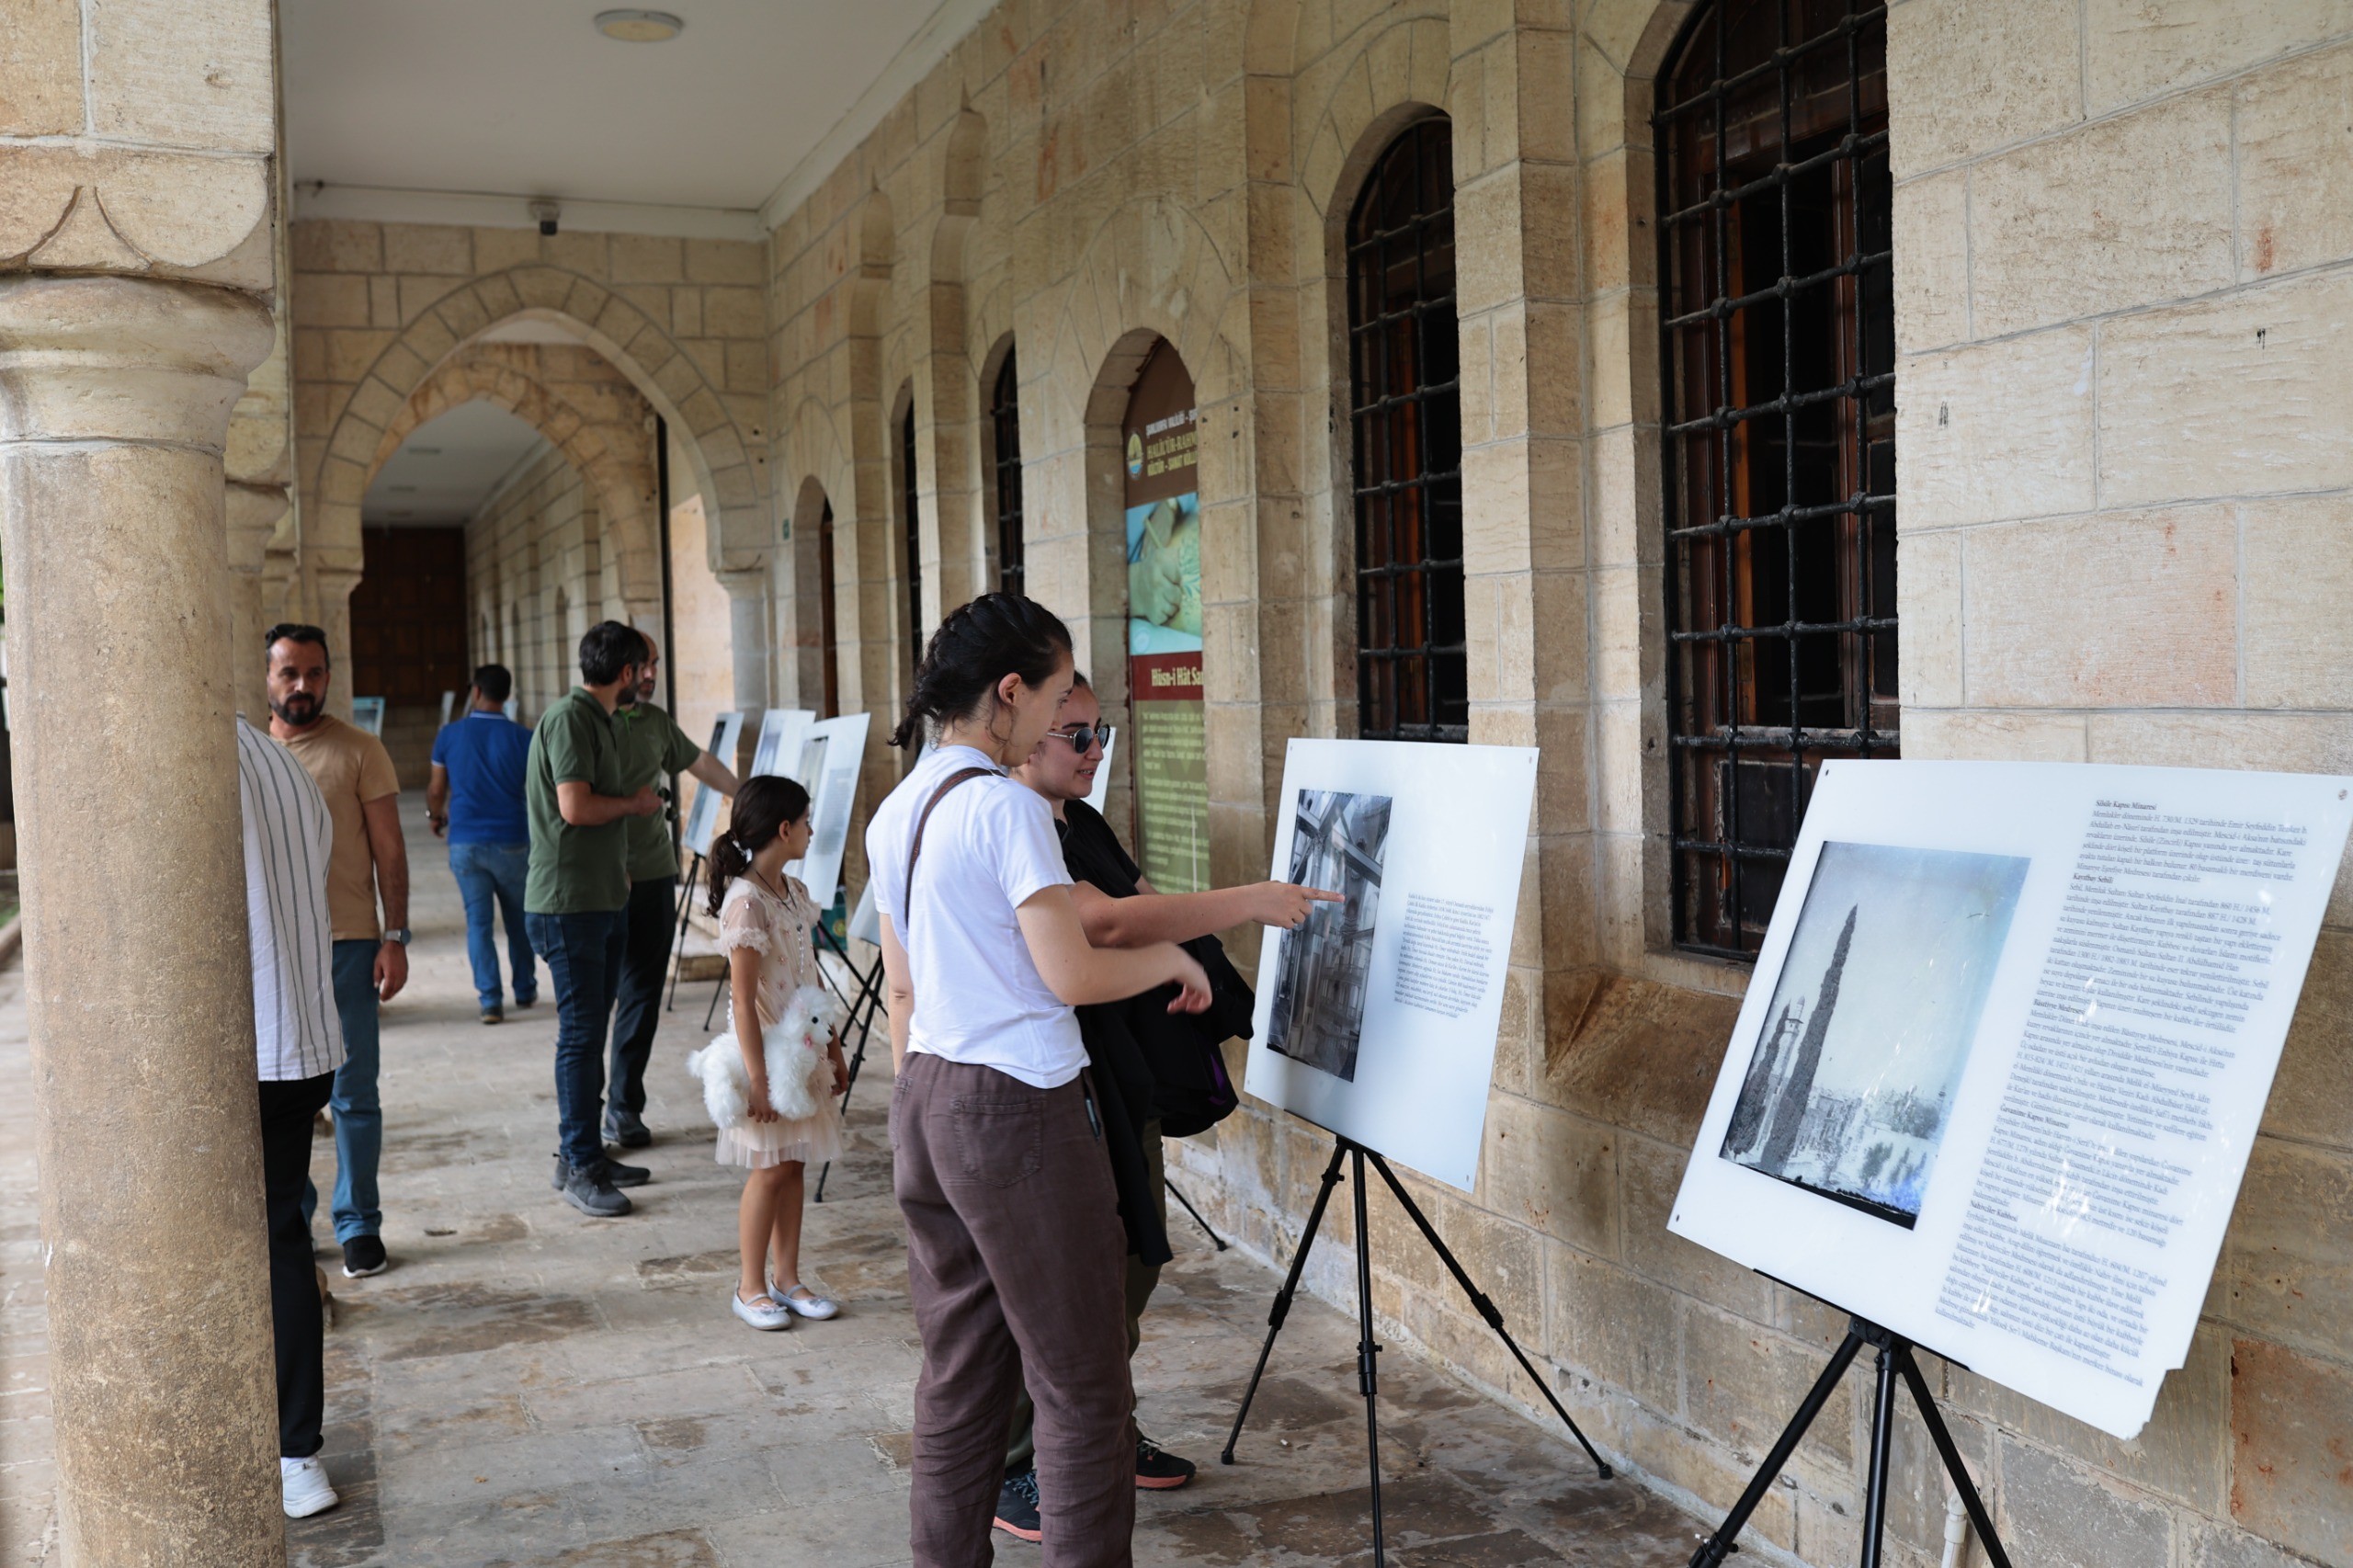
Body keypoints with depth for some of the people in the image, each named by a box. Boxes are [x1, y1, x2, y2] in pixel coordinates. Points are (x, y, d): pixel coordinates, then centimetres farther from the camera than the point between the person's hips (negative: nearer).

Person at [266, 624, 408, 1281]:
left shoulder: (359, 751, -1)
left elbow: (389, 850, -1)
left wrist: (395, 938, -8)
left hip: (346, 943, -3)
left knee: (353, 1096, 3)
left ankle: (359, 1224, 14)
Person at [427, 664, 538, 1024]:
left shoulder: (449, 735, -3)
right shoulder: (522, 738, -6)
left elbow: (436, 790, 5)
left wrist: (437, 818, 27)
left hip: (464, 843, 1)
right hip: (511, 842, 0)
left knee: (478, 920, 5)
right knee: (519, 919, 15)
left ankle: (490, 1000, -3)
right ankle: (525, 991, 26)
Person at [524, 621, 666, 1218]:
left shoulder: (598, 719, 17)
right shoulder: (568, 717, -14)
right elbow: (576, 807, -22)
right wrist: (635, 803, -9)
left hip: (602, 899, 10)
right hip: (568, 903, -10)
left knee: (592, 1030, 14)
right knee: (581, 1034, -5)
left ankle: (586, 1154, 22)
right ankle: (578, 1167, 1)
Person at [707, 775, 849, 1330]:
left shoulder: (795, 892, 7)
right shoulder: (745, 901, -19)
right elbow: (743, 999, -20)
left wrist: (834, 1048, 16)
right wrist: (758, 1077, -21)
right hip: (765, 1050, -7)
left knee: (793, 1164, 12)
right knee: (769, 1171, 2)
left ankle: (787, 1277, 22)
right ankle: (751, 1287, 16)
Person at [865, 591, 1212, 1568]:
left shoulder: (894, 816, 11)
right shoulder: (1006, 805, -15)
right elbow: (1072, 974, -19)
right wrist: (1169, 959, -2)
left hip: (926, 1106, 9)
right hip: (1020, 1111, -9)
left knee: (959, 1371, 15)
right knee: (1080, 1384, 1)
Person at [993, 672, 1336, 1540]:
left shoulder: (1085, 823, 12)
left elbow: (1151, 908, 18)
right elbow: (1108, 923, -31)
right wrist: (1250, 901, -30)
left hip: (1122, 1079, 9)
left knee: (1132, 1262, 16)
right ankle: (1009, 1474, 14)